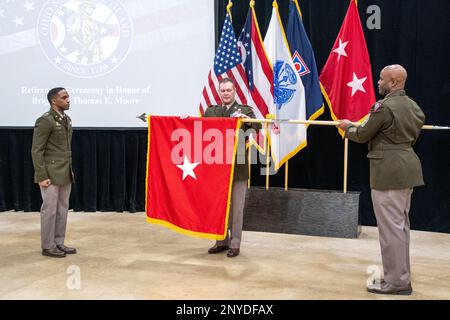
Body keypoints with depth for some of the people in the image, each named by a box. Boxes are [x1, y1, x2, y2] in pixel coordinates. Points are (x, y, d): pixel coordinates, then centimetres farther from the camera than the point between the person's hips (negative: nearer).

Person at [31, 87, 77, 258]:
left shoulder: (67, 120, 11)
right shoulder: (45, 121, -14)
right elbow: (36, 151, -15)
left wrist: (70, 169, 15)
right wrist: (42, 176, -18)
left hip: (65, 173, 8)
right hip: (51, 173, -8)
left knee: (62, 209, 12)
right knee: (50, 209, 1)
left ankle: (58, 242, 22)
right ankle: (47, 246, 12)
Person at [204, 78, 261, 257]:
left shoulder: (245, 110, 2)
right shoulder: (210, 111, 13)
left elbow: (257, 128, -13)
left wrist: (246, 118, -31)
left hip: (237, 167, -3)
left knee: (236, 207, 3)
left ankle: (234, 244, 12)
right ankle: (222, 241, 24)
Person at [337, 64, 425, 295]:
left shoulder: (384, 107, -17)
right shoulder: (414, 107, 12)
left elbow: (362, 135, -10)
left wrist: (347, 127, 9)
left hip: (389, 171, -10)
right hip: (406, 168, 10)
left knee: (391, 225, -4)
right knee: (401, 224, 17)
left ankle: (397, 282, 3)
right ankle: (401, 275, 28)